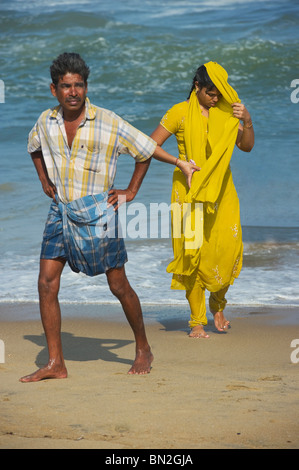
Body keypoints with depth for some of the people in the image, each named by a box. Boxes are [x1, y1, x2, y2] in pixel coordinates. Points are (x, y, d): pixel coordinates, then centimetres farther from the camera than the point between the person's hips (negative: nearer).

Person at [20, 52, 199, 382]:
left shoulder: (108, 122, -10)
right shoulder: (46, 122, 3)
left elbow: (145, 151, 2)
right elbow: (34, 148, 27)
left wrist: (131, 191, 3)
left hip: (97, 212, -4)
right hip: (60, 211, 4)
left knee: (119, 286, 2)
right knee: (46, 283, -6)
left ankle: (143, 349, 23)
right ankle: (55, 363, 0)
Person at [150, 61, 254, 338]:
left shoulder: (226, 113, 8)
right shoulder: (180, 113, -3)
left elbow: (246, 146, 5)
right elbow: (151, 145, -5)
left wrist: (247, 122, -13)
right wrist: (180, 162, -18)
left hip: (221, 190, 3)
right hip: (190, 190, -3)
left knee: (229, 246, -8)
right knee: (192, 251, -6)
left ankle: (217, 304, 18)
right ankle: (197, 321, 2)